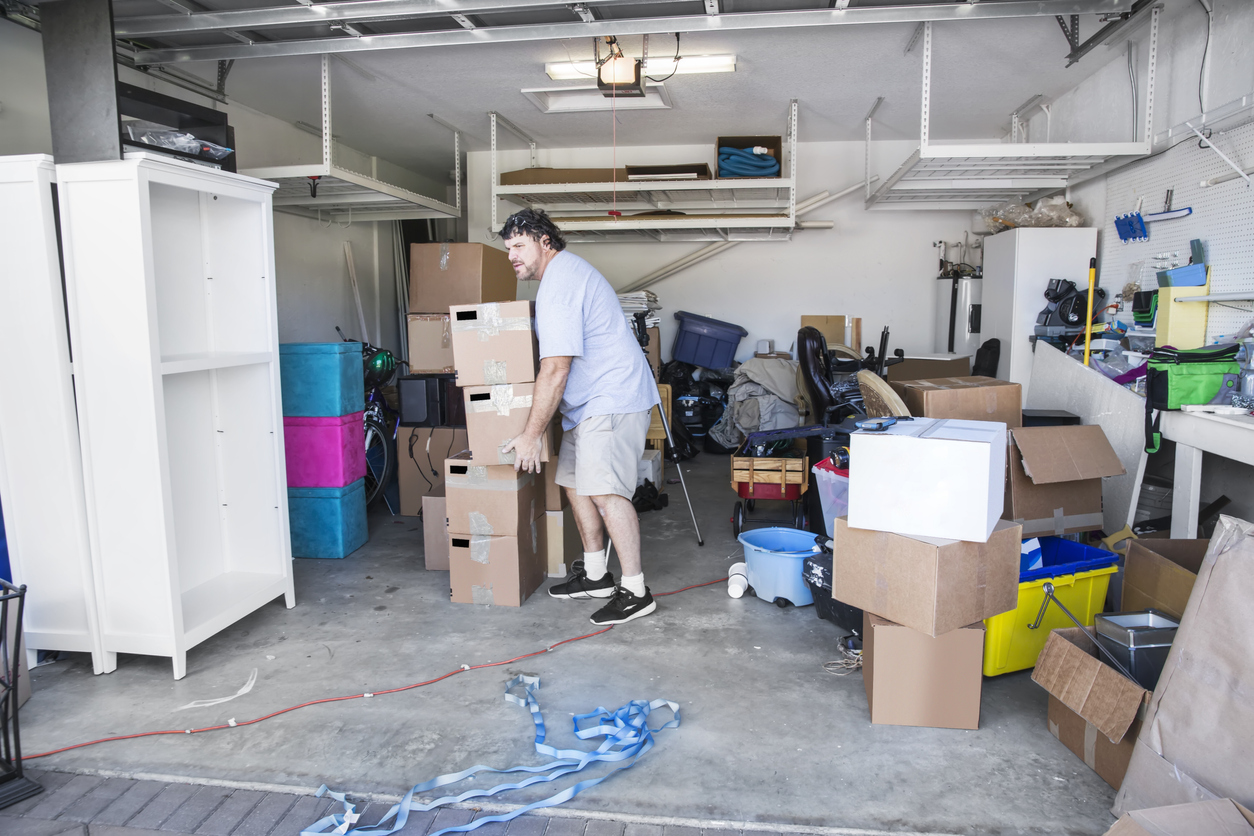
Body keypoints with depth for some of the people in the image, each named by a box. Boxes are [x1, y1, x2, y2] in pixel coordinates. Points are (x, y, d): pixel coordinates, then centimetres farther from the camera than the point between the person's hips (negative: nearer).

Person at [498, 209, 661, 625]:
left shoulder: (559, 283, -17)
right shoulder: (566, 269, 18)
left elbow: (555, 370, -22)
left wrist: (531, 435, -18)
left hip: (612, 400, -11)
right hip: (593, 402, 11)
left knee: (605, 491, -16)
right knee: (575, 481, 13)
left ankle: (635, 591, -10)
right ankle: (595, 574, 23)